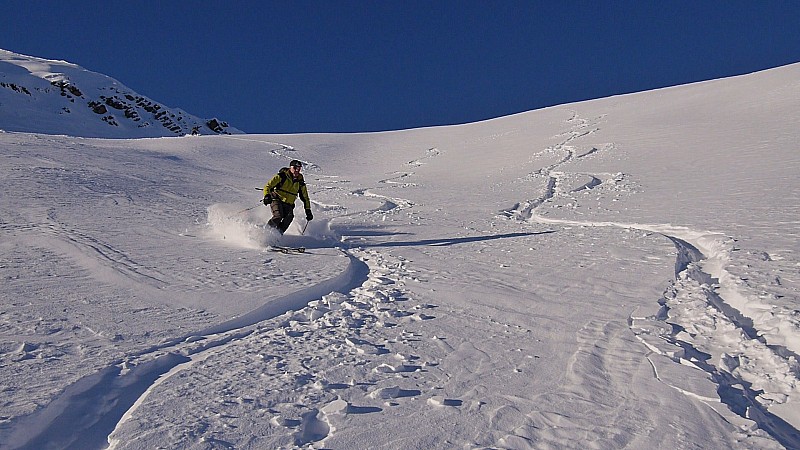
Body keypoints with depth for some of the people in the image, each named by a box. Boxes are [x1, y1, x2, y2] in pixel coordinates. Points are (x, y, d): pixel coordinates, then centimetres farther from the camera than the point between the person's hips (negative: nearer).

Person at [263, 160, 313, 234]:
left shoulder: (300, 182, 11)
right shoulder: (281, 176, -3)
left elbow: (305, 198, 20)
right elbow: (268, 186, -5)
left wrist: (308, 211, 14)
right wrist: (267, 195, -25)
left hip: (288, 205, 4)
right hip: (277, 200, -3)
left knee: (290, 216, -27)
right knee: (278, 216, -29)